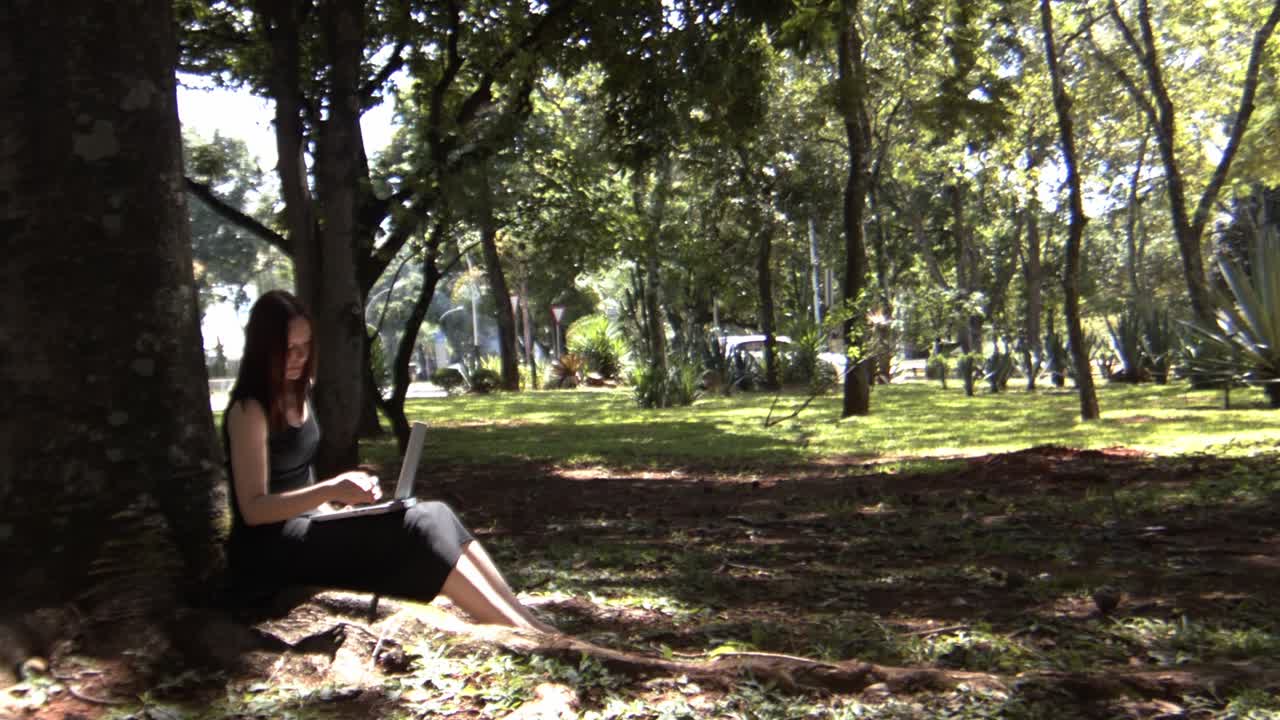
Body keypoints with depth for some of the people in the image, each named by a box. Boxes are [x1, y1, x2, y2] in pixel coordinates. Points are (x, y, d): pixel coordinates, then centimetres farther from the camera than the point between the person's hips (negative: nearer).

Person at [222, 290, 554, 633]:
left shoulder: (296, 394, 12)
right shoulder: (250, 410, -14)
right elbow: (253, 508, -20)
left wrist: (330, 507, 3)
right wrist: (331, 490, -31)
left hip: (302, 528, 8)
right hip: (269, 551, -8)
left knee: (434, 516, -11)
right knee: (413, 529, -24)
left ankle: (525, 620, -17)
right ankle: (526, 636, -24)